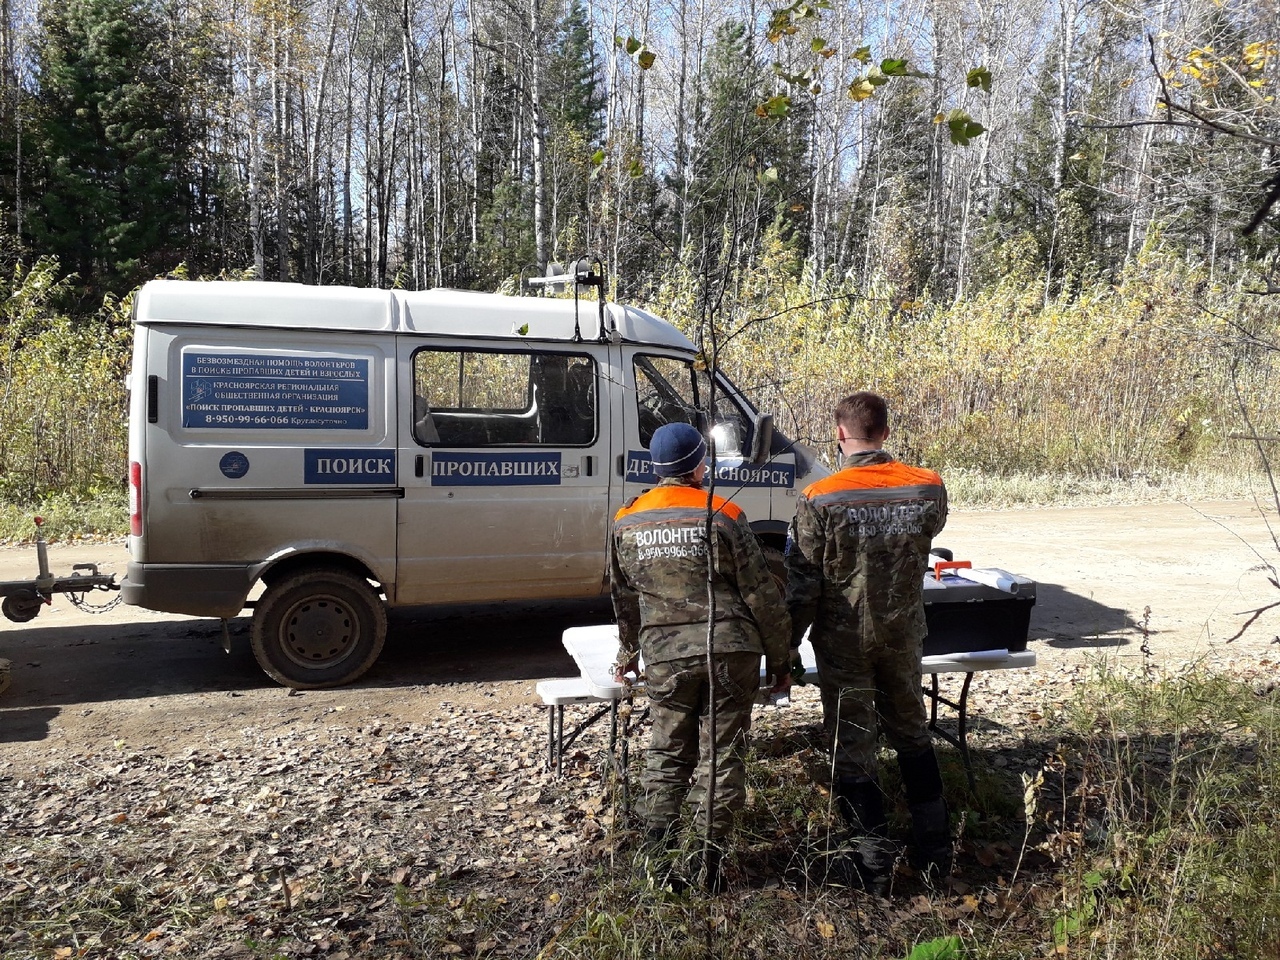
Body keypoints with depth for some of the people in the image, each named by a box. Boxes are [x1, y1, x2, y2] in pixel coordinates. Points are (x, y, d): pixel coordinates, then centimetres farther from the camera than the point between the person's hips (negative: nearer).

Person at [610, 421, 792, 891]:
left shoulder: (626, 523, 5)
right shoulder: (722, 516, -7)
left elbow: (624, 598, 17)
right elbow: (761, 595, -4)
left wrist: (629, 652, 31)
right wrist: (780, 658, 6)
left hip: (664, 657, 3)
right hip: (731, 652, -2)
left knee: (667, 751, 17)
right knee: (722, 754, 8)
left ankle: (654, 847, 18)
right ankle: (711, 857, 14)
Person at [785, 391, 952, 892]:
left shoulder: (819, 500, -19)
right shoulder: (928, 488, -9)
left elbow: (802, 586, -15)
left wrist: (786, 645, -3)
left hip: (843, 640, -4)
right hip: (903, 634, 4)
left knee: (852, 743, 9)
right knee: (911, 730, 22)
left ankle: (874, 861, 15)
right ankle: (935, 851, 31)